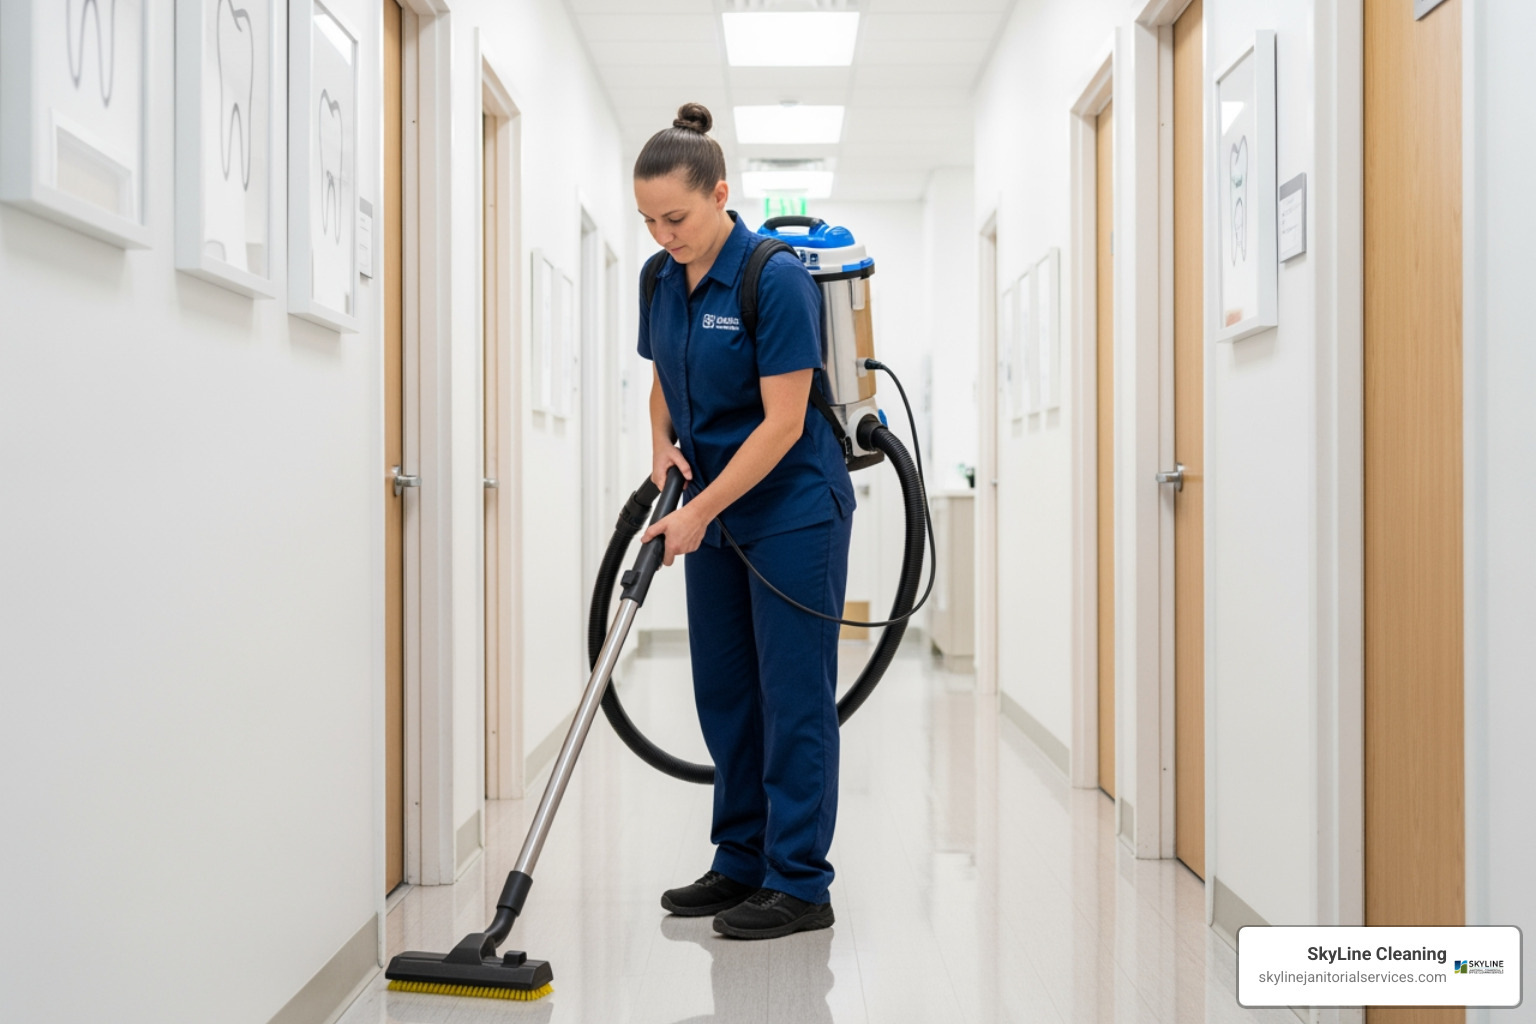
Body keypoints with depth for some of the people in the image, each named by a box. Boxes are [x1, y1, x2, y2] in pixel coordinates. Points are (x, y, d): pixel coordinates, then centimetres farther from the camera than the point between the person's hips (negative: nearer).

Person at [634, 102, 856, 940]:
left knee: (793, 694, -2)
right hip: (716, 509, 8)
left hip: (793, 509, -8)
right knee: (723, 690, 11)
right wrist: (664, 447, -4)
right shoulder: (661, 281, 3)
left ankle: (800, 886, 8)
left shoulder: (776, 279, -20)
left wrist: (699, 512, -21)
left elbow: (783, 422, -22)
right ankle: (742, 863, 24)